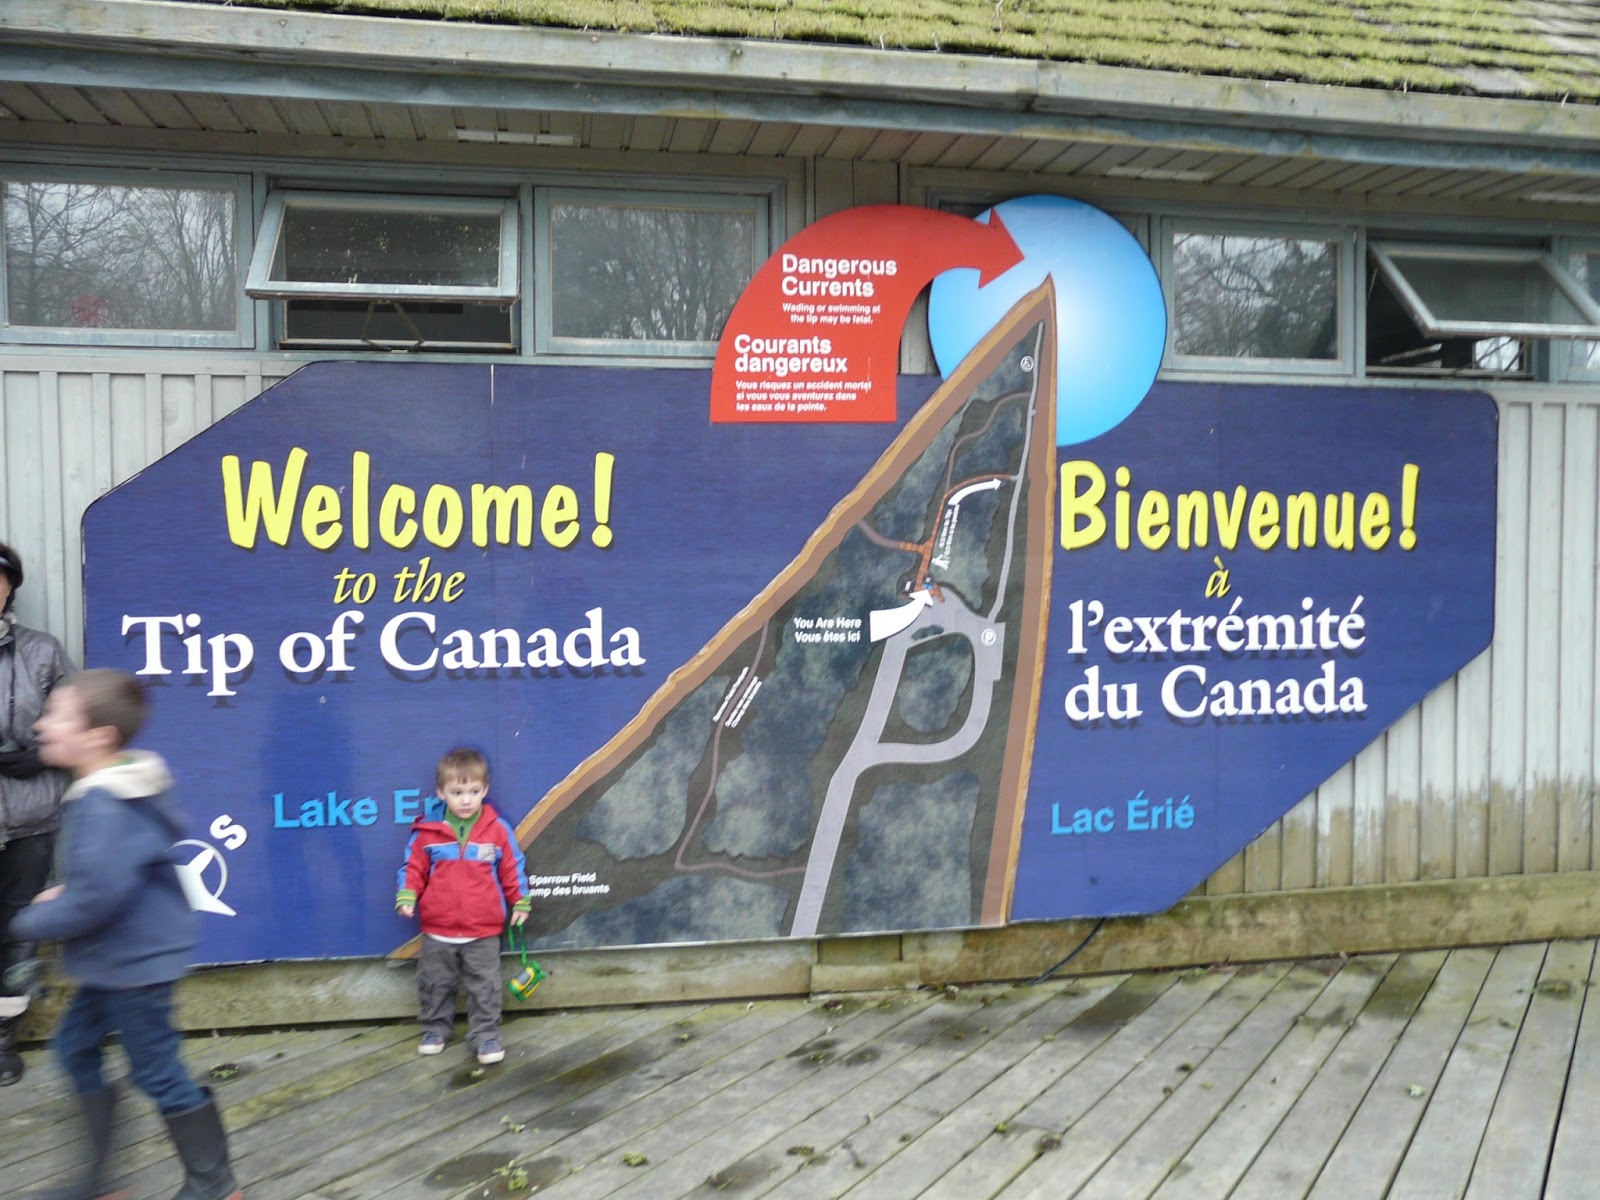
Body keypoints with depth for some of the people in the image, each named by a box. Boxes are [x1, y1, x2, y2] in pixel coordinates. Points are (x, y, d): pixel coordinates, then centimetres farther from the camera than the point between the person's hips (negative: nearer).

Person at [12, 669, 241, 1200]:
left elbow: (96, 897, -34)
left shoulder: (104, 807, -29)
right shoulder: (117, 789, 4)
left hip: (135, 960, -11)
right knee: (76, 1045, 21)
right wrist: (63, 894, 7)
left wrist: (33, 921, -17)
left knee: (157, 1071, 2)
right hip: (115, 957, 11)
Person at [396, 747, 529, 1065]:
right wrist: (406, 897, -13)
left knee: (485, 986, 6)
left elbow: (513, 868, 2)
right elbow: (413, 867, 1)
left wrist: (520, 902, 4)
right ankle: (435, 1029, 35)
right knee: (435, 983, 16)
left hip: (483, 932, -1)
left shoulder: (497, 829, -6)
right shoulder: (427, 830, -6)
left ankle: (485, 1035, 18)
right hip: (437, 930, 1)